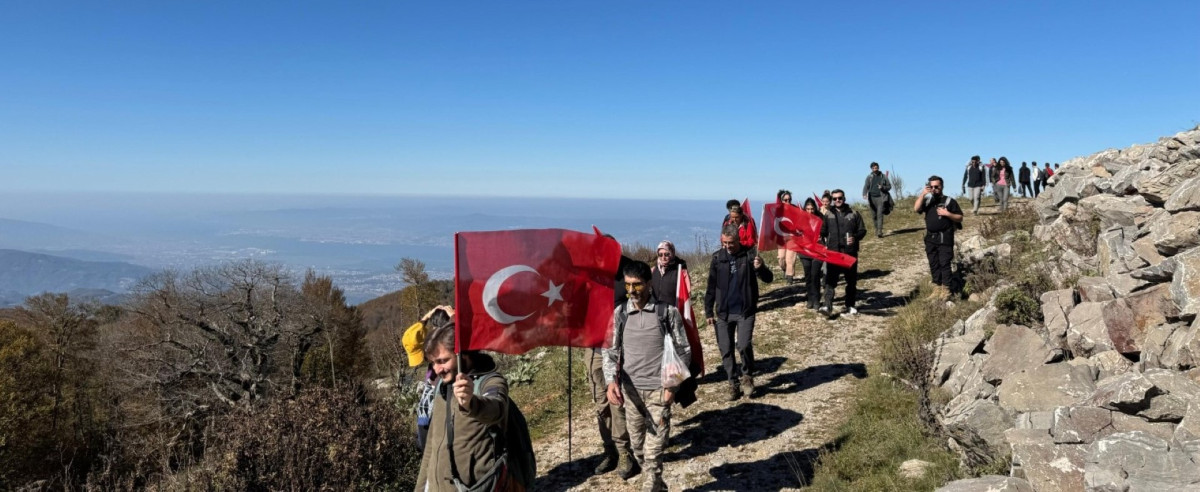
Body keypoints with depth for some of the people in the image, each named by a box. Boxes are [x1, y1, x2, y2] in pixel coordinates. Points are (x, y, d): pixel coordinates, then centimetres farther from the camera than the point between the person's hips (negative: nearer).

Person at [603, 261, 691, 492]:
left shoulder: (668, 311, -3)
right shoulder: (619, 314, 3)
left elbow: (683, 351, 1)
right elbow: (610, 351, 3)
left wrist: (672, 384, -7)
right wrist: (611, 381, -14)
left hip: (658, 390, -3)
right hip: (630, 390, 3)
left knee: (653, 452, -6)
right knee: (638, 447, 14)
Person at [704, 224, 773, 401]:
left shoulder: (749, 255, -6)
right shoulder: (717, 258, 0)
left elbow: (768, 278, -8)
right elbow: (711, 287, 6)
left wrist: (761, 268, -31)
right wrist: (709, 311, 4)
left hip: (745, 311, -3)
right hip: (723, 313, 3)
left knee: (744, 346, -14)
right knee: (726, 350, 6)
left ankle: (747, 376, 12)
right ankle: (733, 383, 22)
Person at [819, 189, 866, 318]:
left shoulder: (853, 214, 5)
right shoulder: (828, 215, 8)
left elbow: (862, 230, 6)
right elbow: (823, 232, 12)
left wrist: (855, 237, -13)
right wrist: (824, 243, -6)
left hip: (850, 252, 0)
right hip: (833, 252, 0)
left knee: (851, 280, 9)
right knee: (830, 280, -10)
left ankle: (850, 306, 20)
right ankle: (828, 307, -15)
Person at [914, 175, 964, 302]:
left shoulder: (949, 201, -1)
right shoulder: (927, 201, 9)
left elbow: (960, 217, 1)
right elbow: (916, 209, -11)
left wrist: (947, 214, -15)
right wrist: (923, 193, -16)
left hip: (944, 238, -4)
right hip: (930, 238, 4)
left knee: (944, 263, -5)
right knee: (933, 264, 9)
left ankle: (946, 290, 0)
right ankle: (937, 288, 16)